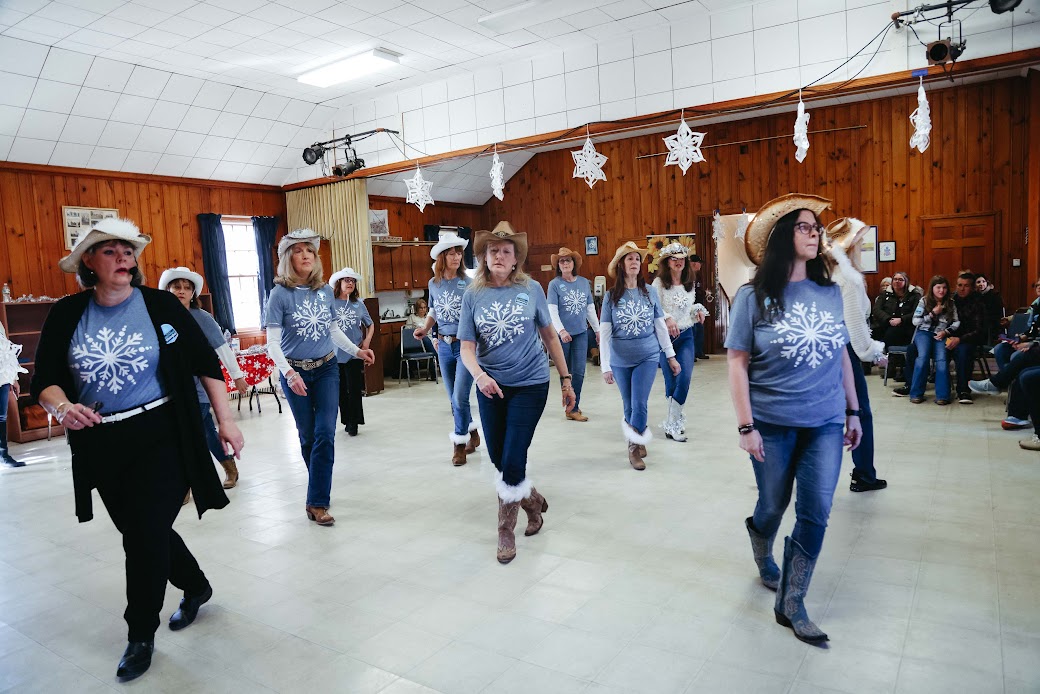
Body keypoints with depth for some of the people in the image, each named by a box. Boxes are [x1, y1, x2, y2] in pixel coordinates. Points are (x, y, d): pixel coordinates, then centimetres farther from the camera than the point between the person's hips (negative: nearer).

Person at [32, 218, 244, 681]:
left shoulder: (159, 304, -6)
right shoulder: (67, 315, 1)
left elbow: (206, 363, -3)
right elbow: (45, 381, 2)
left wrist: (225, 420, -6)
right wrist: (62, 407, -21)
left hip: (159, 437, -4)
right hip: (100, 445, 4)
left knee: (145, 534, -2)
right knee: (139, 532, 16)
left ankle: (141, 635, 21)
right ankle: (195, 587, 43)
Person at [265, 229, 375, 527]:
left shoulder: (325, 290, 0)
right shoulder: (281, 293, -11)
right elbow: (272, 342, -14)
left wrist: (357, 351, 5)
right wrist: (288, 373, -28)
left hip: (326, 368, 2)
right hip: (296, 372, -2)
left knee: (325, 433, -8)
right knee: (307, 435, 10)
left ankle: (317, 501, -1)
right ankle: (319, 488, 31)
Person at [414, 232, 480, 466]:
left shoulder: (469, 284, -9)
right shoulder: (433, 284, 5)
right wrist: (424, 329, 3)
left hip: (466, 345, -5)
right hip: (444, 346, 5)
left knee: (460, 397, -8)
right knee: (453, 398, 12)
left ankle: (459, 443, 9)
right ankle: (472, 433, 32)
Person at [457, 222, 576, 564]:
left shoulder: (531, 289, -4)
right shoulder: (473, 296, -2)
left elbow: (550, 335, 5)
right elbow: (467, 347, -5)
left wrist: (566, 379, 5)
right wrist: (479, 375, -26)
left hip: (529, 385, -2)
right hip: (490, 387, 3)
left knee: (513, 461, -6)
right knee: (498, 460, 13)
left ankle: (506, 531, 15)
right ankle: (533, 501, 42)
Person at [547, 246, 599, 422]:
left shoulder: (584, 282, 6)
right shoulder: (555, 284, -5)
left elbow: (590, 308, 12)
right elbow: (552, 310, -13)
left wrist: (597, 329, 13)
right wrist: (561, 330, -24)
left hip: (581, 333, 3)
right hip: (562, 334, -3)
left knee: (579, 372, -3)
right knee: (565, 372, 8)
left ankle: (573, 407, 7)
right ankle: (571, 406, 21)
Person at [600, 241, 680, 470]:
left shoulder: (650, 292, 0)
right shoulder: (611, 296, -4)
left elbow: (661, 326, 6)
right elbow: (604, 333, -6)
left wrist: (671, 355, 7)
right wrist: (605, 366, -9)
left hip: (648, 357, 0)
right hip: (621, 360, 0)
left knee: (640, 404, -9)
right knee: (629, 406, 9)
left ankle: (634, 445, 15)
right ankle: (637, 442, 32)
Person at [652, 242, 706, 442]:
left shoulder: (690, 283, 10)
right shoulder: (659, 283, -5)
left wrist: (699, 310, 3)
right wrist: (667, 319, -27)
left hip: (686, 335, 4)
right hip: (665, 336, -4)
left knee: (685, 377, -10)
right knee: (671, 381, 1)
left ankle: (672, 423, 2)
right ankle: (675, 421, 16)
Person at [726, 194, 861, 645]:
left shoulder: (831, 293, 3)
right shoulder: (754, 296, -8)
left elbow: (842, 355, 11)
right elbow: (737, 361, -9)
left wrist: (853, 411, 12)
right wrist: (745, 426, -12)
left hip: (825, 423, 3)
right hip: (772, 423, -3)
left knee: (815, 514, 1)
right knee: (773, 505, 13)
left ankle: (791, 605, 17)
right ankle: (762, 555, 47)